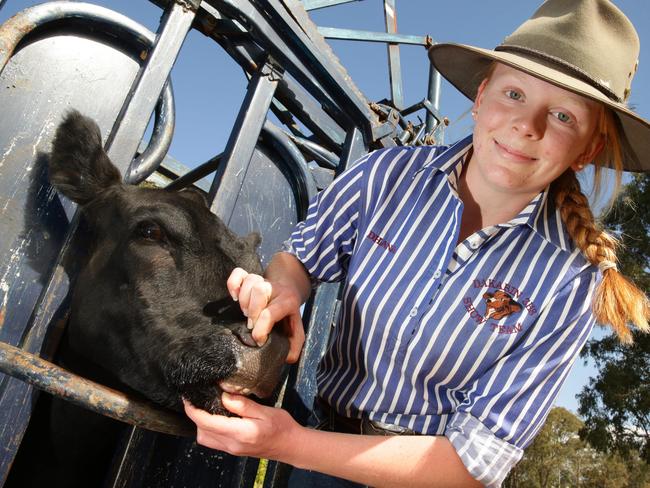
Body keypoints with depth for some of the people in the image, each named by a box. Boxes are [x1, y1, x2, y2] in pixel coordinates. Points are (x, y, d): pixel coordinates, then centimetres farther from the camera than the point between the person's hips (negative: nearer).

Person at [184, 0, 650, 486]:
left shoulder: (569, 283, -23)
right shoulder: (390, 174, -18)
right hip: (327, 436, 2)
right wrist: (281, 289, -27)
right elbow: (300, 257, -3)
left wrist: (291, 443, -30)